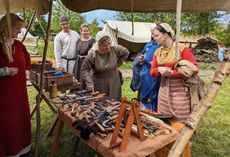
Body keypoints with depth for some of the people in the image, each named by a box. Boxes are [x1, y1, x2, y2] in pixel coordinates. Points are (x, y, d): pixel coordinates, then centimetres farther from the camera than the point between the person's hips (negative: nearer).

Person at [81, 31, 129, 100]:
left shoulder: (115, 49, -11)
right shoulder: (92, 54, -16)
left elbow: (126, 53, 9)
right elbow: (84, 69, -9)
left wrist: (117, 64, 2)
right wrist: (89, 83, -20)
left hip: (113, 83, 2)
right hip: (98, 84, -1)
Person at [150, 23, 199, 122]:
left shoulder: (182, 49, -9)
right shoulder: (157, 52, 8)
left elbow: (194, 68, -14)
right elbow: (152, 71, 7)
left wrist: (172, 73, -19)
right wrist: (159, 69, -16)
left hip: (180, 91, -5)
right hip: (163, 90, 5)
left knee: (181, 122, 2)